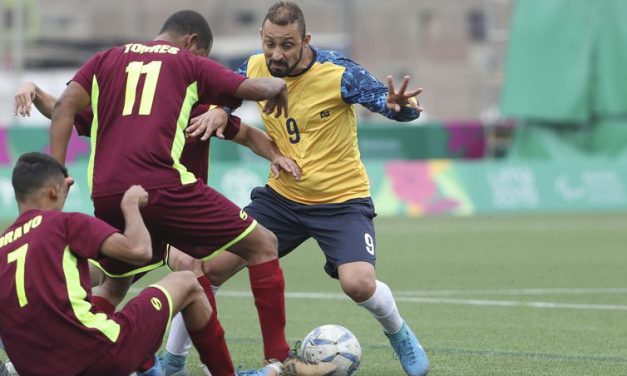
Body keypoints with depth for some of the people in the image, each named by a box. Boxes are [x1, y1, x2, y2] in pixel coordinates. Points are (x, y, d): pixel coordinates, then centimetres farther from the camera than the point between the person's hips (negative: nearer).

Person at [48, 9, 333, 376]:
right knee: (263, 245, 7)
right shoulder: (191, 65, 14)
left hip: (106, 194, 5)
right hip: (162, 186, -5)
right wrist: (278, 86, 28)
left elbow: (65, 107, 11)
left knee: (114, 284, 30)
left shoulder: (107, 60, 23)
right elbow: (256, 88, 5)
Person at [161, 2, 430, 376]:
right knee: (209, 267, -5)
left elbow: (404, 107, -18)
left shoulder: (339, 73, -21)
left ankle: (400, 335, 7)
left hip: (342, 199, -4)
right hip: (282, 196, 4)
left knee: (359, 284, -27)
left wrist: (400, 104, -43)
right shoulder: (255, 68, -8)